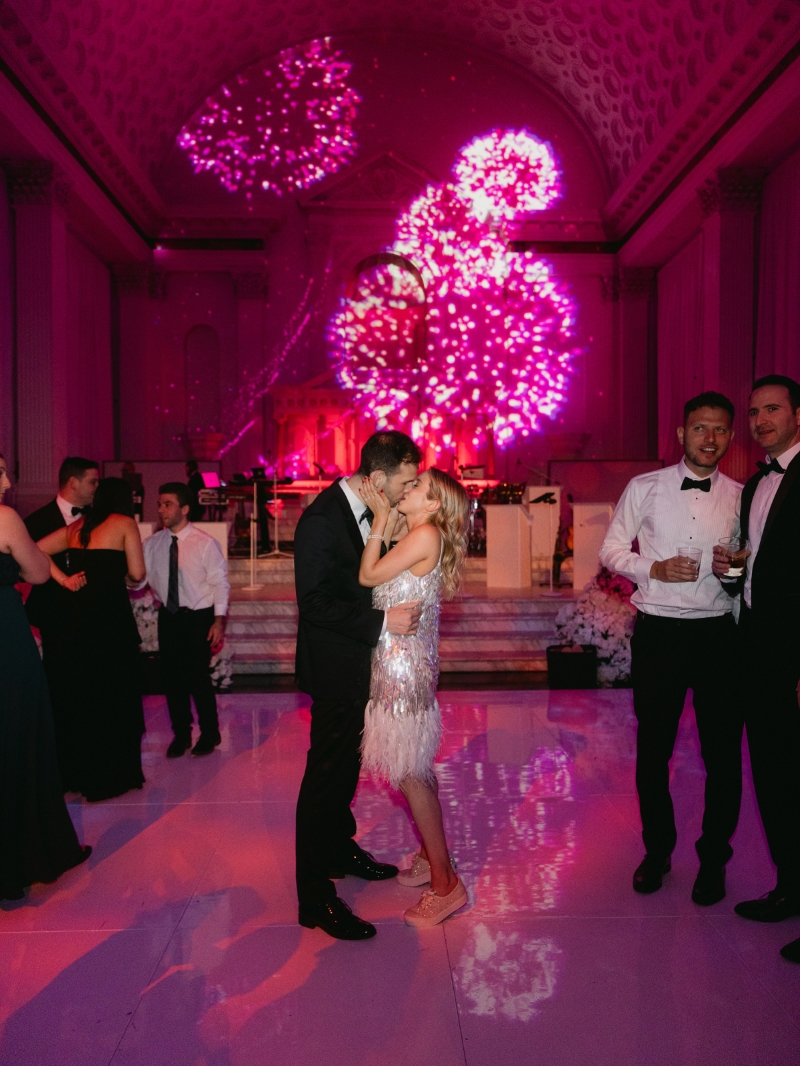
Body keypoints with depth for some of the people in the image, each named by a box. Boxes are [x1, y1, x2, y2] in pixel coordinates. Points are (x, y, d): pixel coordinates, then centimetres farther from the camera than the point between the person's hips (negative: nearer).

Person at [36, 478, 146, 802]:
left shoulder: (77, 526, 16)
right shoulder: (125, 523, 0)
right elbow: (137, 574, -5)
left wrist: (63, 579, 3)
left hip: (71, 614, 6)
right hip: (109, 614, -6)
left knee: (73, 693, 15)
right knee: (111, 694, 5)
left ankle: (74, 774, 26)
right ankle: (108, 779, 14)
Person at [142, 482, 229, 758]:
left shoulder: (206, 544, -8)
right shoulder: (152, 544, 3)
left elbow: (220, 584, -8)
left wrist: (219, 621, -14)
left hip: (198, 618, -4)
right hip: (168, 617, 4)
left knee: (198, 676, -3)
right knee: (172, 676, 9)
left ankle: (209, 733, 21)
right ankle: (181, 734, 28)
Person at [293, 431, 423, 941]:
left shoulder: (368, 510, 4)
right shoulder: (322, 520, -23)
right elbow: (315, 602, -25)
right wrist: (382, 623, -25)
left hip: (358, 662, 9)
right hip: (335, 668, -9)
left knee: (346, 765, 23)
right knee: (326, 775, 0)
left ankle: (341, 849, 43)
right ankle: (316, 898, 12)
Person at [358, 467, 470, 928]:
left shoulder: (426, 534, -15)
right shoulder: (418, 538, 13)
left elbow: (368, 576, -13)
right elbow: (378, 575, 6)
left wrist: (382, 516, -8)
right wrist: (385, 518, 5)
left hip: (404, 664, -10)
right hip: (400, 662, 10)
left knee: (409, 773, -1)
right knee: (416, 769, 18)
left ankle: (445, 882, 9)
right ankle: (431, 856, 33)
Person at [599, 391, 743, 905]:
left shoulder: (741, 496, 6)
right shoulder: (645, 488, 2)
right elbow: (611, 550, 5)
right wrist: (655, 568, -12)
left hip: (719, 634, 1)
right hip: (658, 632, -1)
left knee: (723, 751, 7)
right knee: (653, 748, 9)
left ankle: (714, 859, 27)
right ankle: (657, 851, 29)